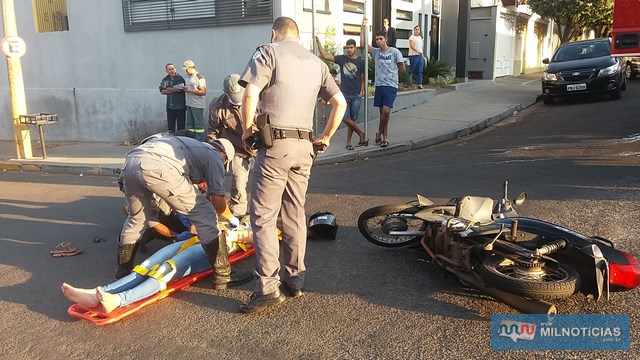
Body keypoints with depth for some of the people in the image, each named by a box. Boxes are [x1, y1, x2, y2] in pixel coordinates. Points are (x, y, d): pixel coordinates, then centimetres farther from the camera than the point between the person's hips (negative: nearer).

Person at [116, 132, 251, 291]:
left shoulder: (194, 146, 37)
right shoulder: (214, 157, 17)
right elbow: (218, 201, 11)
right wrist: (231, 218, 31)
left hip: (130, 160, 8)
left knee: (137, 218, 30)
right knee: (205, 213, 3)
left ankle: (123, 270, 43)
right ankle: (223, 276, 6)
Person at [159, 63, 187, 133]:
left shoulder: (180, 79, -1)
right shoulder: (165, 80, 11)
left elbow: (181, 89, -16)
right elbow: (162, 91, 0)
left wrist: (168, 89, -5)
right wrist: (174, 90, -8)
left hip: (180, 106, -4)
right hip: (170, 106, 4)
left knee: (181, 126, -1)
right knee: (170, 127, 5)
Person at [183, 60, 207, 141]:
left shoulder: (200, 78, -11)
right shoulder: (188, 77, 16)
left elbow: (203, 92, -16)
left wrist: (191, 91, -21)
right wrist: (184, 88, 4)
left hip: (197, 105, -9)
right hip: (189, 104, 9)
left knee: (199, 124, -5)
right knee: (190, 124, 12)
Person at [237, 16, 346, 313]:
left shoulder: (268, 52, -1)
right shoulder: (316, 62, 16)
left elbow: (251, 94, -14)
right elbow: (340, 103, 12)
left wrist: (247, 131, -1)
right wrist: (326, 137, 19)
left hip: (275, 143, -6)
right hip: (304, 146, 6)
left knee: (263, 216, -2)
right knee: (295, 213, 14)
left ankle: (268, 287, -3)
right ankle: (295, 279, 21)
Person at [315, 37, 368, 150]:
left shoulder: (361, 62, 5)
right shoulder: (341, 59, 6)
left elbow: (362, 79, 9)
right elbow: (325, 56, 1)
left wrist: (361, 92, -3)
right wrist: (319, 43, -7)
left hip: (356, 95, -1)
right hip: (344, 93, 1)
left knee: (352, 119, -2)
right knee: (345, 118, -9)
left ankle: (348, 142, 10)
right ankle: (361, 134, 9)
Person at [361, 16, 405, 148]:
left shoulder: (395, 52, -2)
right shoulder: (376, 52, 8)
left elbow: (402, 69, 3)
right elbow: (362, 44, -1)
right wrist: (363, 26, -3)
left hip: (391, 86, -4)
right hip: (379, 85, 4)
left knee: (386, 111, -15)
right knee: (383, 112, 8)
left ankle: (379, 134, 4)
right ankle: (385, 137, 16)